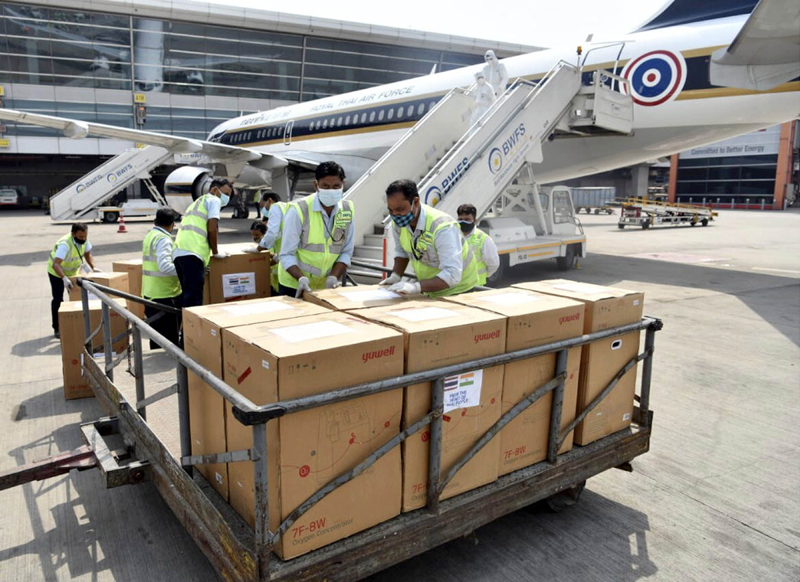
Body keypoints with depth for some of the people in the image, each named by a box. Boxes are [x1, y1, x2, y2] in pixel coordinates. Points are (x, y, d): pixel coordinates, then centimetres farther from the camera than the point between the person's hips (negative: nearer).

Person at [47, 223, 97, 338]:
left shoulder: (84, 240, -19)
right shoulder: (65, 244, -39)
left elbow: (87, 254, -2)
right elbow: (55, 264, -47)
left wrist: (93, 267, -17)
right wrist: (64, 278, -59)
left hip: (72, 272, 6)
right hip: (56, 272, -6)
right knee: (58, 299, -4)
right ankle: (57, 328, 6)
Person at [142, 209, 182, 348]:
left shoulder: (149, 236, 15)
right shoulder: (163, 239, -15)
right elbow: (165, 266, -27)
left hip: (150, 293, 10)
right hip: (165, 295, -9)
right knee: (169, 338, -3)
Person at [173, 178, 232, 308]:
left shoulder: (197, 202, 34)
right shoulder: (214, 200, 8)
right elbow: (212, 229, -4)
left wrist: (210, 250, 34)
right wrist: (215, 252, 8)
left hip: (179, 252, 9)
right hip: (192, 253, -9)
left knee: (188, 296, 11)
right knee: (194, 299, -12)